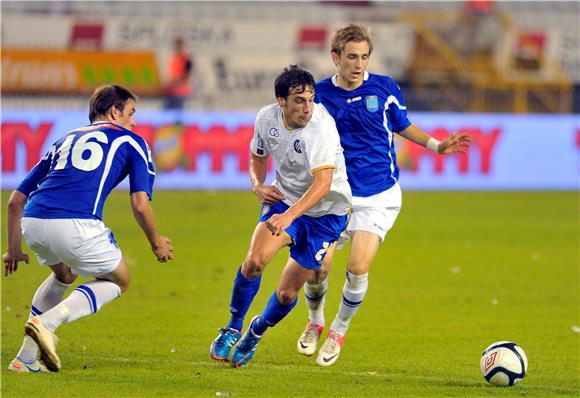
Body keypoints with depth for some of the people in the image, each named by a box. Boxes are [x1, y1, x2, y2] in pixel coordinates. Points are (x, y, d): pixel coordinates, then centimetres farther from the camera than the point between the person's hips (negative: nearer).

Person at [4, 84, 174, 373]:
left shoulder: (66, 140, 31)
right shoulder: (131, 141, 17)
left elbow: (16, 199, 28)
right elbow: (140, 204, 4)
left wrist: (14, 248, 37)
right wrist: (156, 243, 21)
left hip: (32, 221, 6)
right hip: (76, 226, -6)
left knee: (64, 274, 36)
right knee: (119, 280, 21)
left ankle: (25, 359, 26)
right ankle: (47, 322, -4)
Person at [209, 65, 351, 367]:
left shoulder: (321, 125, -30)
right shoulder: (267, 118, -11)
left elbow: (323, 182, -39)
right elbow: (258, 156, 12)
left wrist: (289, 216, -51)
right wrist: (258, 185, -9)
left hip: (325, 210, -3)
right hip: (284, 198, 3)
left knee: (287, 293, -1)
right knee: (254, 261, -22)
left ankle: (257, 332, 31)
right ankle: (233, 328, 0)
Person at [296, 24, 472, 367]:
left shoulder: (384, 88, -4)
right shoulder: (321, 94, -2)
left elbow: (403, 126, 14)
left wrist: (437, 145, 0)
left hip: (379, 197, -1)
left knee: (358, 268, -16)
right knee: (318, 267, -7)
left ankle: (339, 331, 10)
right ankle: (315, 323, 26)